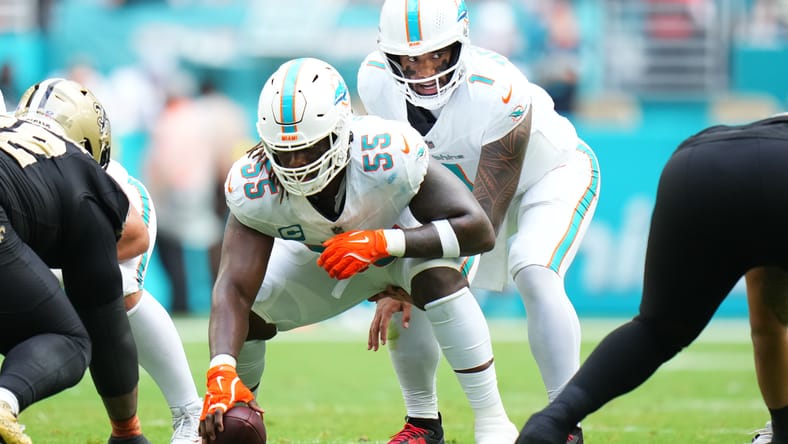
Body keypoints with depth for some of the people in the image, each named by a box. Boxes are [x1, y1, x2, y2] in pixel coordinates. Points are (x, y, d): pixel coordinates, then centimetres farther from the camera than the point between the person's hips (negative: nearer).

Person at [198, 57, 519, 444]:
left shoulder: (388, 157, -42)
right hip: (323, 253, 4)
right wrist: (222, 374, -55)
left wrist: (380, 243, -48)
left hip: (413, 236, -3)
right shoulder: (255, 187, -33)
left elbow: (479, 230, -39)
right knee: (247, 314, -12)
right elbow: (234, 287, -38)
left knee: (438, 277, -36)